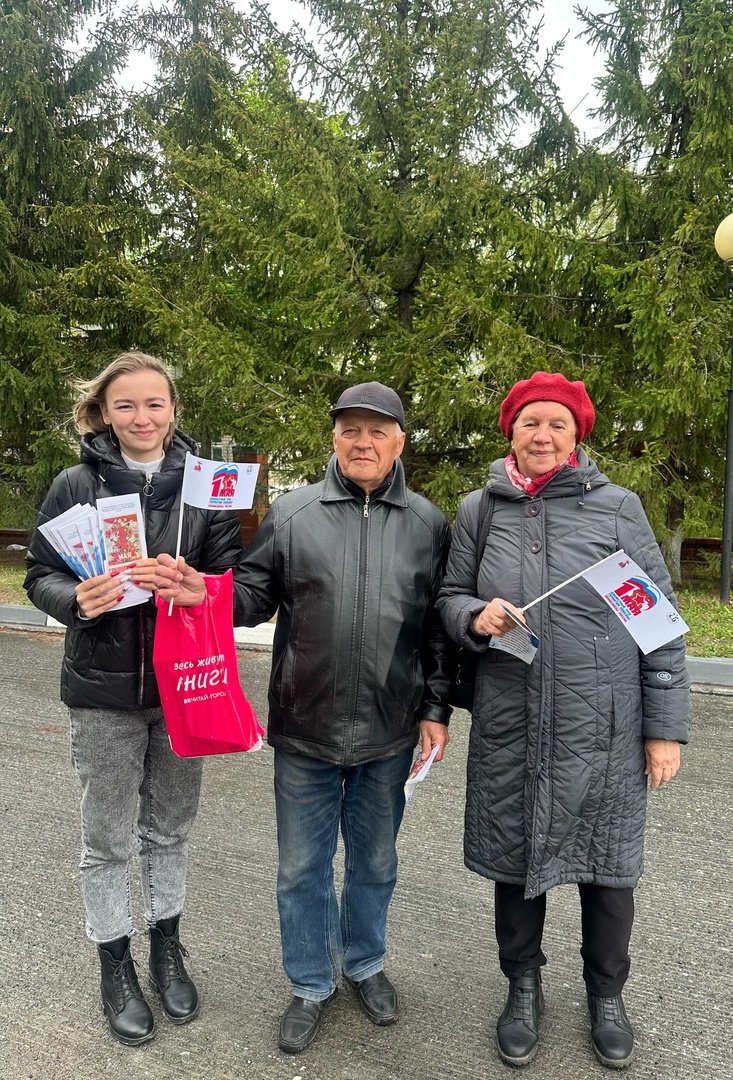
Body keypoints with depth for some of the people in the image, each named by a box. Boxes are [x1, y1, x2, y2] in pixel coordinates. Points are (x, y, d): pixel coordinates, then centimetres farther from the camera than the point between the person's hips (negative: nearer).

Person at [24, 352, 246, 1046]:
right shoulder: (76, 485, -3)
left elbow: (232, 577, -2)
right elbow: (40, 576, 0)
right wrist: (77, 599, -21)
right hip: (104, 686, -1)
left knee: (169, 828, 17)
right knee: (107, 840, 11)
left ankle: (166, 949, 39)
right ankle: (115, 966, 33)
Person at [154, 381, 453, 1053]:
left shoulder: (428, 523, 1)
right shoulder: (292, 513, -1)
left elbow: (440, 625, 3)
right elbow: (256, 594, 0)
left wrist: (436, 709, 1)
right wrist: (204, 593, -20)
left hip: (389, 733, 1)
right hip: (304, 730, 0)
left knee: (374, 861, 20)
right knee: (302, 866, 14)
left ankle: (365, 963, 46)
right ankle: (312, 984, 38)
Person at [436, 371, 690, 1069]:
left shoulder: (617, 508, -2)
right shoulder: (479, 511, 3)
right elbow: (450, 597, 10)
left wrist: (665, 726, -2)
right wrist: (475, 616, -14)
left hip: (604, 731, -1)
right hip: (509, 730, 1)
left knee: (606, 863, 14)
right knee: (515, 857, 15)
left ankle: (606, 993, 41)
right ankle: (523, 988, 41)